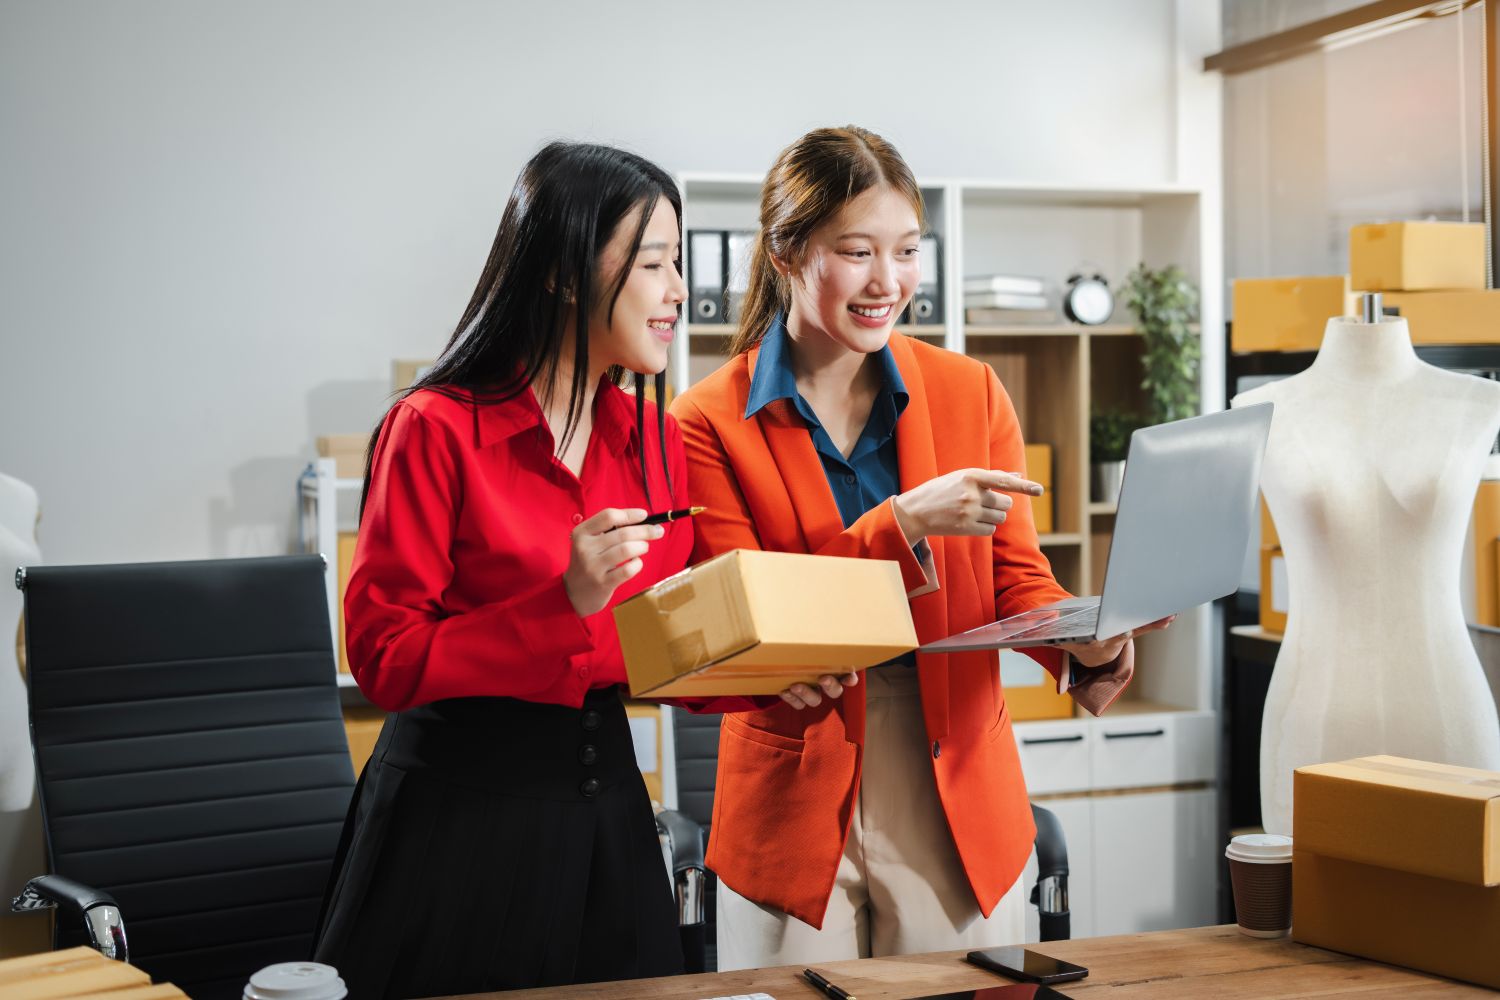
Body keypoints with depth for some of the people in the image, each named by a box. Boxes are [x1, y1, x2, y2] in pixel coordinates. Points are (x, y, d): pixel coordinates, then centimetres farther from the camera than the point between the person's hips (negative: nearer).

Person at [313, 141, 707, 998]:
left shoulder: (655, 439, 7)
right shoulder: (439, 429, -13)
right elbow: (383, 658, -15)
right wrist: (563, 603, -25)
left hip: (604, 804, 6)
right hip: (463, 807, -6)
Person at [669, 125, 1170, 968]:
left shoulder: (971, 392, 5)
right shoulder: (711, 423, -5)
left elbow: (1017, 581, 7)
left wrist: (1089, 644, -15)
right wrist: (906, 523, -22)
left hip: (960, 799, 2)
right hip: (797, 808, -2)